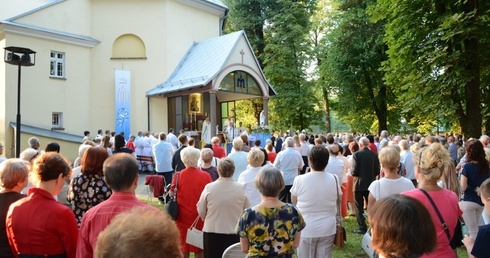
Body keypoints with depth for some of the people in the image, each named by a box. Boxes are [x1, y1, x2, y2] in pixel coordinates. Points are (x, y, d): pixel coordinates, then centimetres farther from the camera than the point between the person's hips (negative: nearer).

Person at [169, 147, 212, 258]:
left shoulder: (178, 176, -10)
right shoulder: (205, 176, -12)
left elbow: (171, 195, -3)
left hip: (183, 215, 1)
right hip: (200, 216, 0)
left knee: (183, 244, 16)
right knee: (199, 245, 15)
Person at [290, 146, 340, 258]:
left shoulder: (299, 180, -15)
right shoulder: (334, 179, -10)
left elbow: (293, 201, 1)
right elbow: (338, 200, 7)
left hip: (306, 229, -2)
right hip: (328, 229, 2)